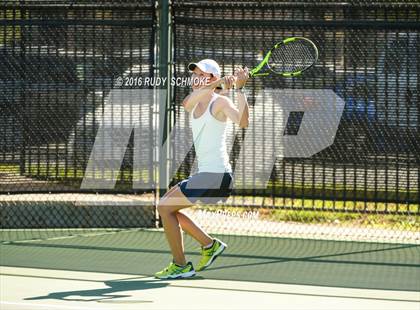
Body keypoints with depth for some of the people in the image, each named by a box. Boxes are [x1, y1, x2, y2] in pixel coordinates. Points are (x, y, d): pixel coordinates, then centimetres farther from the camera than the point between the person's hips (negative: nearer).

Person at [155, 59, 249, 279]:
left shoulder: (221, 102, -9)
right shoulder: (194, 103, 13)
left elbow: (242, 122, -29)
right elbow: (187, 102, -13)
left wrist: (239, 89, -36)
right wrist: (216, 84, -26)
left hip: (216, 175, -9)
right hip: (205, 174, 9)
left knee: (165, 207, -8)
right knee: (166, 207, 16)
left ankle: (181, 266, -2)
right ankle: (209, 244, 19)